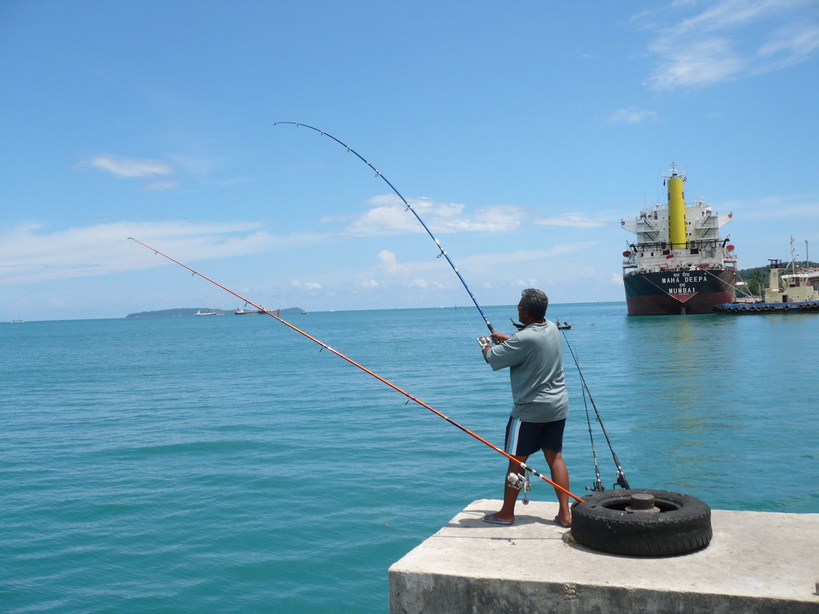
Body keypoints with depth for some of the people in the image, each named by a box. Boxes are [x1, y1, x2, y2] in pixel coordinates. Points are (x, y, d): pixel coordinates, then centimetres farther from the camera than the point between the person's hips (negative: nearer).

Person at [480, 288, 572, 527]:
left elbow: (493, 359, -14)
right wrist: (506, 339, 24)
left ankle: (506, 513, 14)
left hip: (530, 410, -8)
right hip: (558, 406, 8)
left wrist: (487, 348, 7)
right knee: (555, 456, 12)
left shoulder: (524, 339, -22)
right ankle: (565, 513, 11)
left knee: (516, 460, 4)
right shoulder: (551, 329, 5)